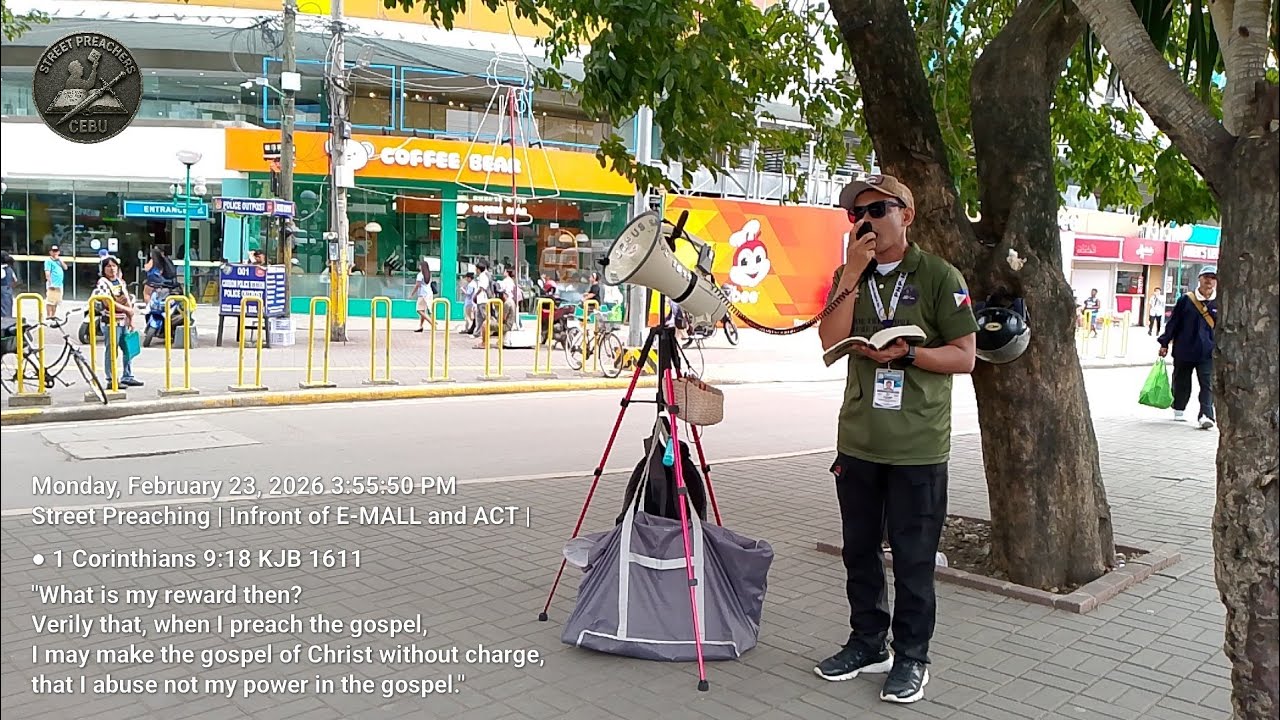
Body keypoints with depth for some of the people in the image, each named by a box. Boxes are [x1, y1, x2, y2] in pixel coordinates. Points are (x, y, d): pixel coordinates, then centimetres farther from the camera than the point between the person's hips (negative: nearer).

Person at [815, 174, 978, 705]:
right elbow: (831, 342, -7)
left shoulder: (939, 276, -4)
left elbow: (965, 356, -5)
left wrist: (906, 353, -18)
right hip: (858, 438, 5)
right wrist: (853, 274, -13)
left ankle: (911, 658, 19)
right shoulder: (848, 276, 9)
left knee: (913, 557, 4)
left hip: (918, 445, -4)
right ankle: (868, 642, 31)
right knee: (859, 550, 15)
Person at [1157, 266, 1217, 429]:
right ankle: (1178, 411, 30)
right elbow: (1173, 323, 3)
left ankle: (1206, 415, -13)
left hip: (1207, 353, 0)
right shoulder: (1186, 300, 0)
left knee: (1207, 385, -8)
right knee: (1181, 382, 14)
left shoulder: (1219, 303, 2)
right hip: (1184, 350, 1)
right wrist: (1164, 343, 2)